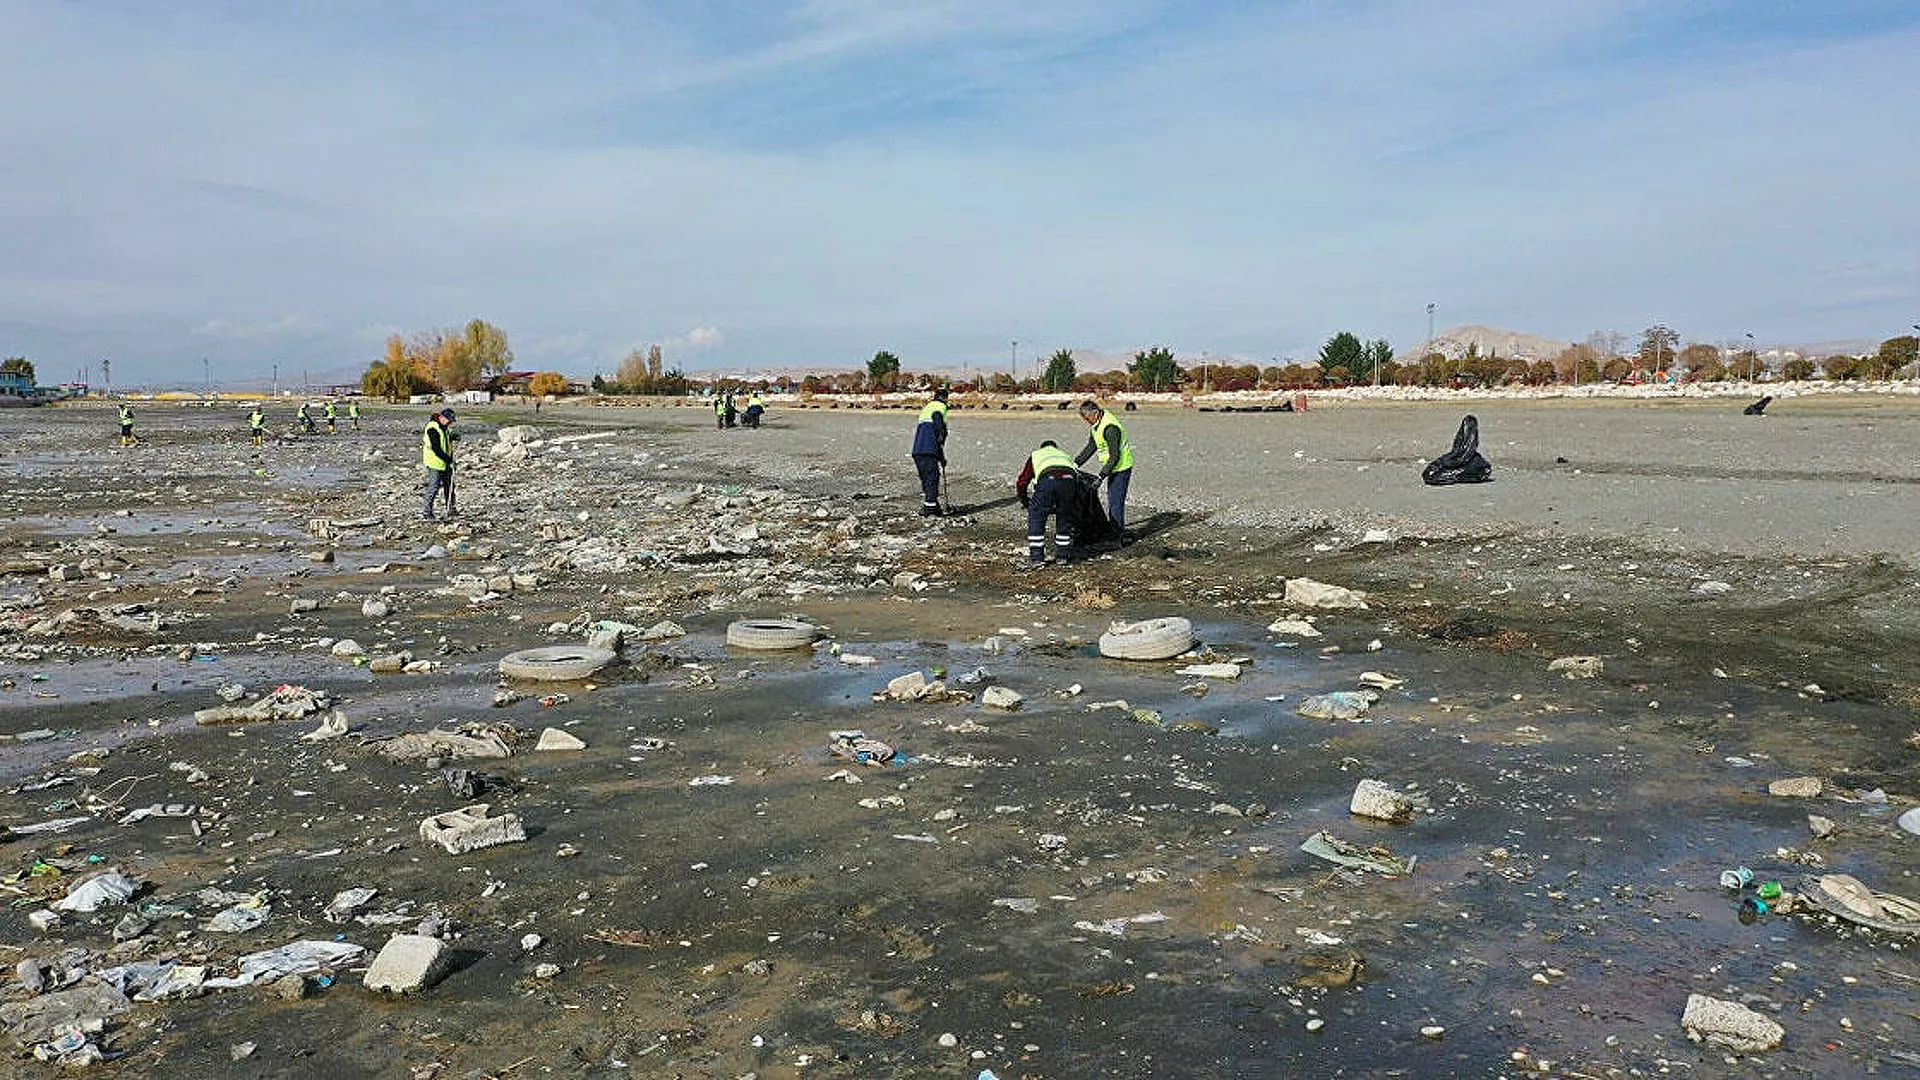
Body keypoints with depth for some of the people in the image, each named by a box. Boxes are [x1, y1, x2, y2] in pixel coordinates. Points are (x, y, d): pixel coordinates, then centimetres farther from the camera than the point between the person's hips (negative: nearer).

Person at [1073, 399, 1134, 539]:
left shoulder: (1110, 428, -28)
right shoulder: (1096, 425, 2)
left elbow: (1114, 457, -28)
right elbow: (1090, 447, 14)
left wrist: (1100, 477, -30)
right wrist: (1075, 463, 6)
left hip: (1122, 468, -10)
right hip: (1113, 468, 10)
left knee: (1115, 502, -11)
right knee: (1111, 500, 18)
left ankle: (1120, 534, -6)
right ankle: (1113, 530, 29)